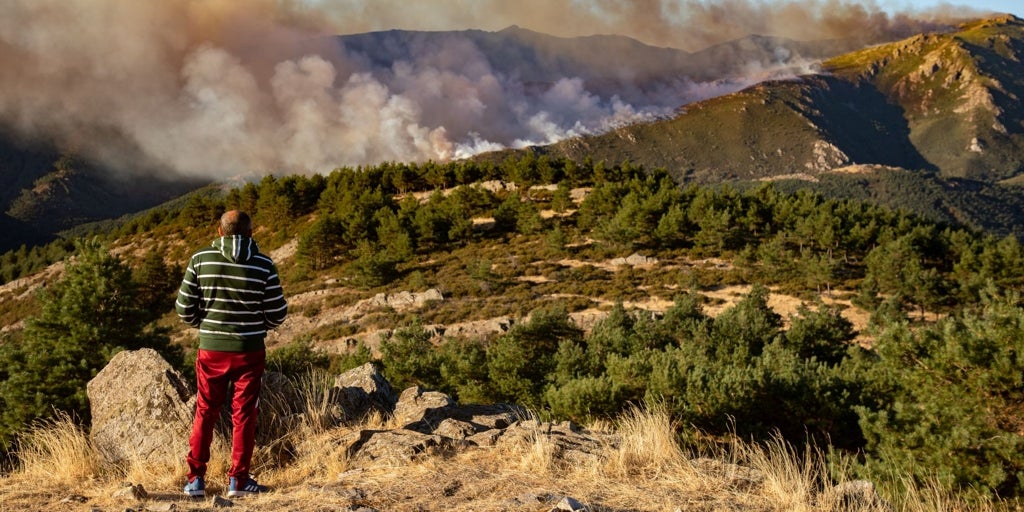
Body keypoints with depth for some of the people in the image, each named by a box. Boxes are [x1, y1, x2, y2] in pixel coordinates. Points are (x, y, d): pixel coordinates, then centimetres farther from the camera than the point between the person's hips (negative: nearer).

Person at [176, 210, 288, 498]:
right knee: (244, 415, 10)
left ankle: (196, 479, 15)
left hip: (211, 348, 1)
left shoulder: (200, 260, -5)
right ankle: (238, 480, 13)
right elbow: (277, 314, -3)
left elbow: (184, 308, -3)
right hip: (250, 350, -1)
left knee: (205, 412, 14)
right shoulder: (263, 265, -8)